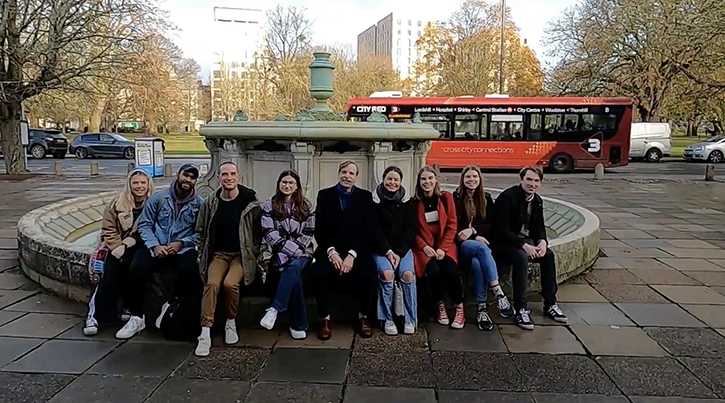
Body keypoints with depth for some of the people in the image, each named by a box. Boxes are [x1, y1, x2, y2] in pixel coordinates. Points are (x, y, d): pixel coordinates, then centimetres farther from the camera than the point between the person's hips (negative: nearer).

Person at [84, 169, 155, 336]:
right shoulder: (117, 204, 3)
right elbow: (109, 231, 2)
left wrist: (127, 246, -14)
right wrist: (120, 249, -12)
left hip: (138, 247, -1)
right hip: (117, 247, 1)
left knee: (129, 262, -29)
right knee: (111, 272, -22)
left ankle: (129, 308, -15)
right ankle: (95, 314, -17)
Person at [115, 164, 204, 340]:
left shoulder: (199, 204, 1)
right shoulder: (158, 198, 4)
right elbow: (144, 224, 4)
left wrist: (181, 243, -15)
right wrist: (155, 246, -11)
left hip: (183, 248, -1)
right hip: (156, 247, 1)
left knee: (189, 271, -33)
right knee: (137, 270, -26)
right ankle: (136, 318, -9)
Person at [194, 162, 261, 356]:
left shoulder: (250, 202, -2)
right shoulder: (210, 204, 4)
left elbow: (257, 232, 2)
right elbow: (200, 232, 14)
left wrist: (253, 255, -5)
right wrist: (204, 256, 6)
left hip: (242, 255, -2)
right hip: (218, 254, 2)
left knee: (230, 283, -30)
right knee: (212, 283, -27)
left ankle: (231, 323, -4)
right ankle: (205, 334, -23)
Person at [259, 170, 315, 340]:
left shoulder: (306, 206, 11)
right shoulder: (269, 205, 7)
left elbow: (309, 233, 6)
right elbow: (269, 233, -3)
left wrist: (296, 251, -10)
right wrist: (291, 251, -13)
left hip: (302, 251, 1)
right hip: (280, 253, -1)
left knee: (293, 267, -35)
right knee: (294, 274, -31)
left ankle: (275, 309, -38)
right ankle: (298, 325, -28)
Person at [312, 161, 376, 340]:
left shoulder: (365, 197, 5)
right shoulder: (324, 195, 6)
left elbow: (368, 231, -2)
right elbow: (320, 230, 1)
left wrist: (352, 255, -16)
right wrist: (331, 252, -15)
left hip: (357, 250, 0)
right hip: (330, 249, 1)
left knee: (366, 273, -31)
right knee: (318, 271, -31)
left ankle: (363, 317, -6)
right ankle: (324, 318, -12)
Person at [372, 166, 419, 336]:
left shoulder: (407, 201, 5)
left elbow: (411, 229, 1)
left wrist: (399, 252, -10)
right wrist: (388, 251, -13)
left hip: (403, 247, 1)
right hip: (381, 248, -1)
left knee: (408, 273, -25)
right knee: (386, 273, -29)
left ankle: (410, 319, -11)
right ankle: (387, 319, -15)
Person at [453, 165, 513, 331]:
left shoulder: (486, 198, 12)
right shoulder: (456, 198, 2)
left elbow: (491, 226, 8)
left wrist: (473, 230, -11)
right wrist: (476, 237, -13)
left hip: (482, 242, 3)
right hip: (463, 245, -3)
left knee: (477, 263, -34)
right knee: (481, 248, -38)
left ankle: (482, 308, -35)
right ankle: (498, 294, -43)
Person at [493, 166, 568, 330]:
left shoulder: (537, 200, 7)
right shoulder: (507, 197, -17)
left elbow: (539, 227, 11)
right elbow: (502, 230, -22)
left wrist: (542, 242, -12)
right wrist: (523, 245, -29)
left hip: (527, 241, 7)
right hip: (505, 243, -7)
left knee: (548, 254, -16)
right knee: (521, 257, -35)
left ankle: (550, 304, -4)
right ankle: (521, 309, -30)